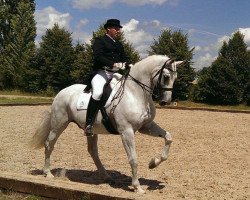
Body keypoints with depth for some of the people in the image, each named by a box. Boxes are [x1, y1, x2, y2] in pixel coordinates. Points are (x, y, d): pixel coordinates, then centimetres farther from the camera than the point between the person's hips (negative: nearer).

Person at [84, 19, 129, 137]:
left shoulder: (119, 45, 26)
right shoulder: (99, 41, 4)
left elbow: (124, 59, 20)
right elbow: (98, 57, -12)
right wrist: (113, 64, -24)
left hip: (116, 74, 7)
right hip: (102, 72, -7)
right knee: (98, 93, -33)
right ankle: (88, 124, -29)